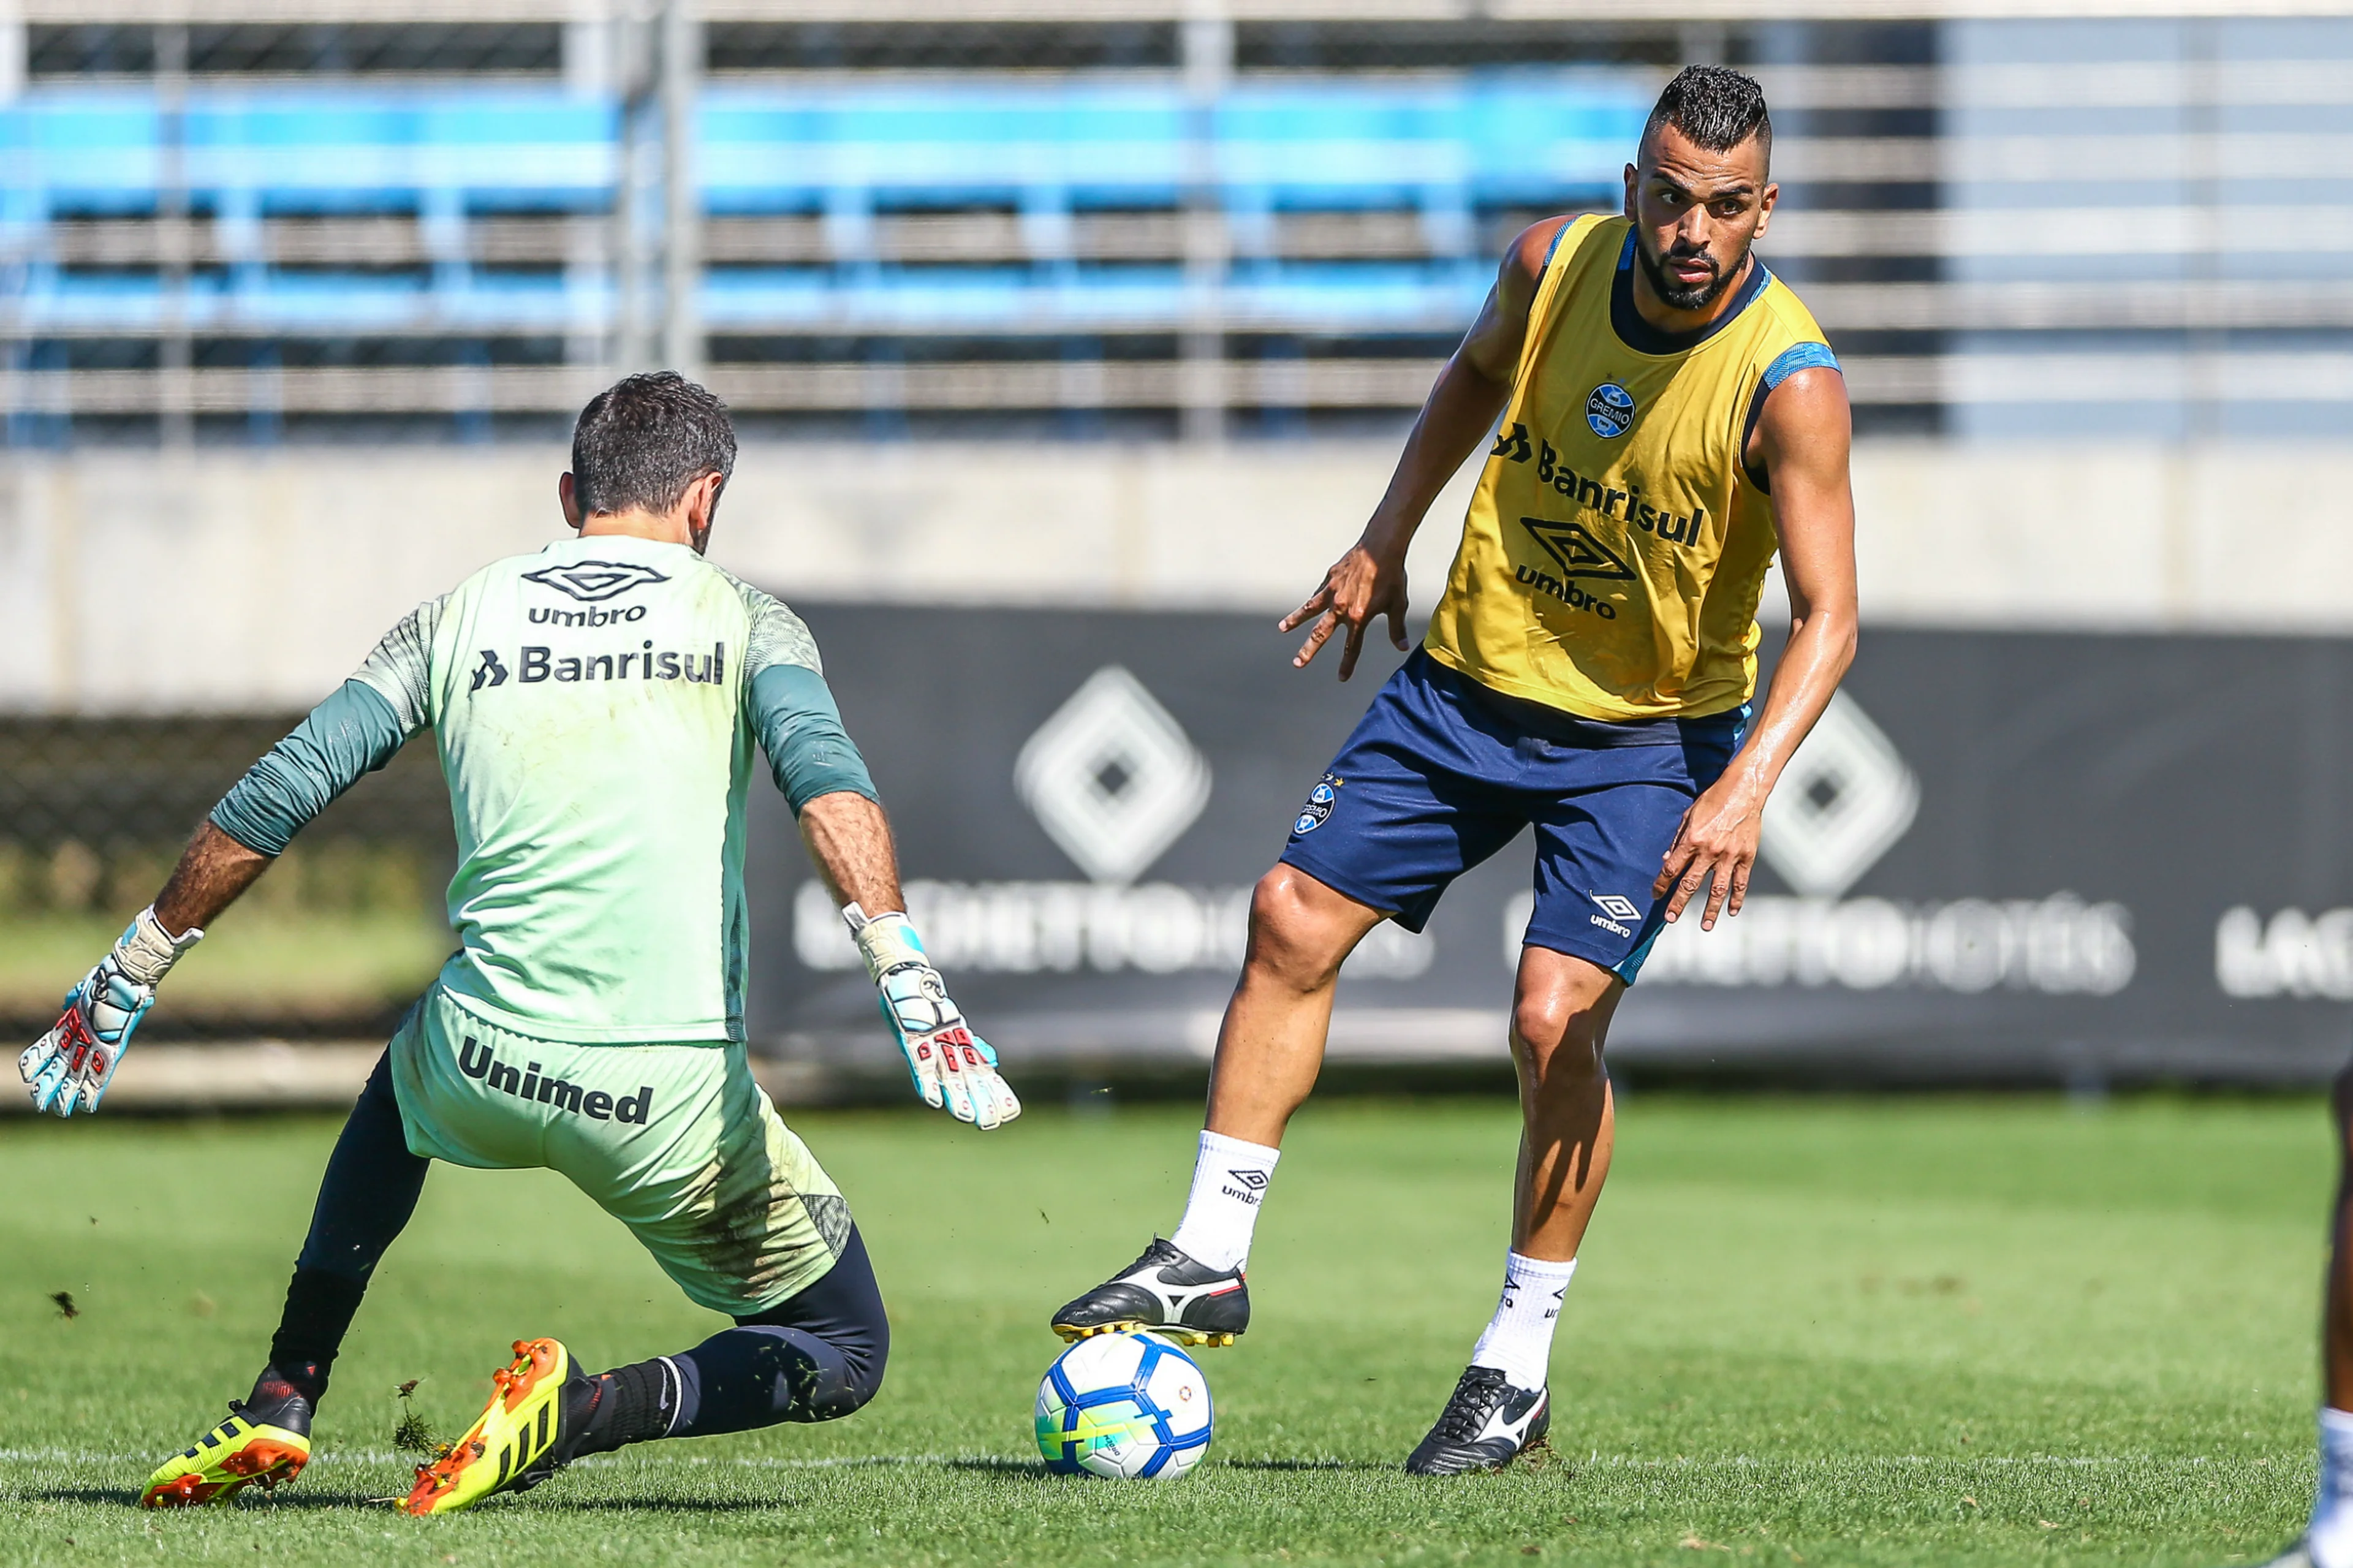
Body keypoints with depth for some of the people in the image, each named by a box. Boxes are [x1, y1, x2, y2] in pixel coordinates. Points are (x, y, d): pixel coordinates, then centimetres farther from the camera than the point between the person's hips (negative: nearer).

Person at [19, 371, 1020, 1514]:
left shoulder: (460, 619, 13)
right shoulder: (743, 623, 6)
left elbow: (270, 802, 10)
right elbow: (828, 785, -14)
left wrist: (129, 976, 19)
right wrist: (909, 981, -22)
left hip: (487, 1078, 3)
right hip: (672, 1105, -3)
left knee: (408, 1076, 41)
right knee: (845, 1356, 16)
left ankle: (281, 1406, 29)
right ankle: (586, 1412, -10)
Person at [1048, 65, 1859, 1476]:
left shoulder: (1789, 382, -23)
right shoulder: (1556, 265, -10)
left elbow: (1828, 616, -26)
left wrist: (1751, 781, -40)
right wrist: (1388, 541, 13)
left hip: (1646, 736, -5)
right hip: (1470, 677, 5)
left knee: (1554, 1018, -18)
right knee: (1293, 920, -2)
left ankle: (1518, 1371, -4)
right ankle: (1210, 1263, 9)